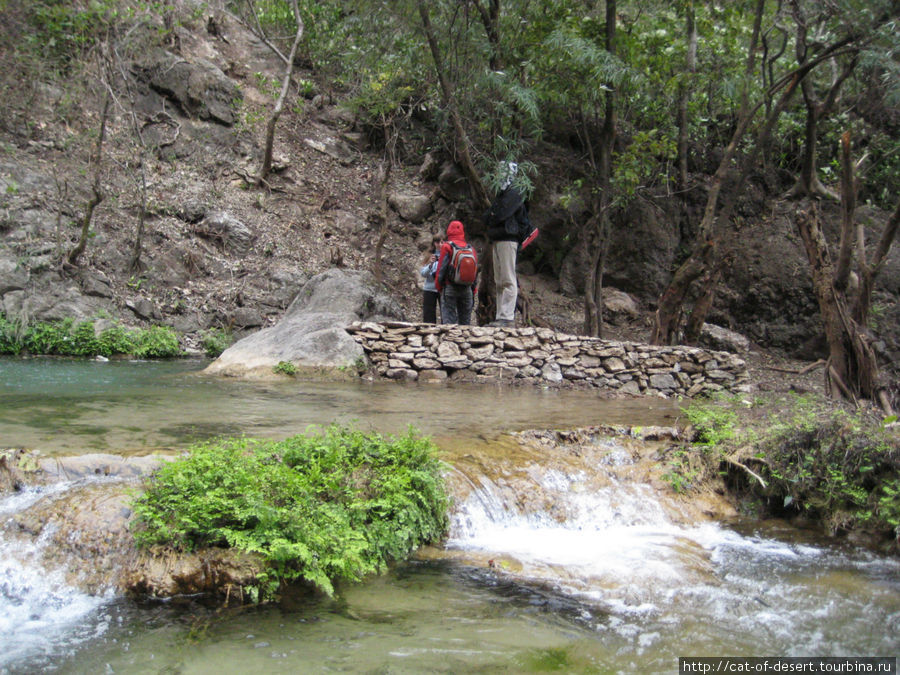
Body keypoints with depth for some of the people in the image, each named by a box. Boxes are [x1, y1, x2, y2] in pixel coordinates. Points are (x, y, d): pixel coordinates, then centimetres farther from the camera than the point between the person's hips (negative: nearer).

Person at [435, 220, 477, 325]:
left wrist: (438, 287, 2)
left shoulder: (446, 247, -6)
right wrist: (473, 292, 17)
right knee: (465, 320, 10)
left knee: (449, 320, -4)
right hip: (467, 289, 4)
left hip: (449, 288, -4)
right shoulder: (471, 249, 8)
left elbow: (441, 269, -8)